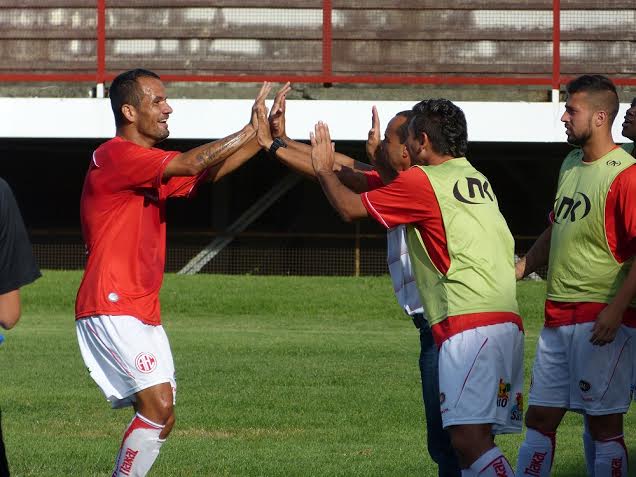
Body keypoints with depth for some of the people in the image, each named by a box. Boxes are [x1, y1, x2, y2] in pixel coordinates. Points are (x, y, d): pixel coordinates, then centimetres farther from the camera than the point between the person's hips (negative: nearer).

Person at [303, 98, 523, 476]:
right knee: (475, 440, 8)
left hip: (469, 322, -9)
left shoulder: (422, 181, -3)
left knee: (468, 438, -17)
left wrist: (324, 169, 25)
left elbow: (351, 208, 7)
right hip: (507, 321, 9)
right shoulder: (477, 180, 22)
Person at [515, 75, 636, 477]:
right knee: (539, 418, 9)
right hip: (558, 318, 9)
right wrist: (519, 268, 18)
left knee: (604, 426, -4)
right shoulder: (570, 165, 15)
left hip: (600, 320, -9)